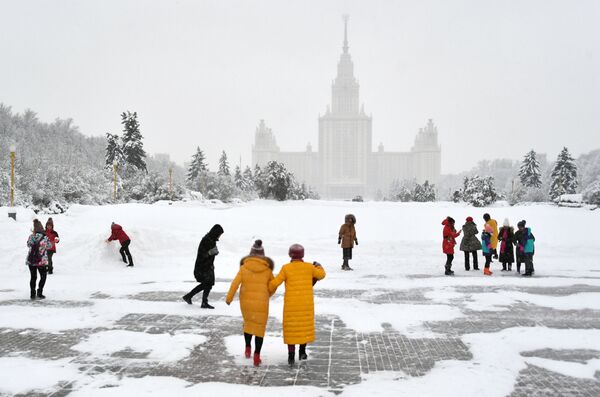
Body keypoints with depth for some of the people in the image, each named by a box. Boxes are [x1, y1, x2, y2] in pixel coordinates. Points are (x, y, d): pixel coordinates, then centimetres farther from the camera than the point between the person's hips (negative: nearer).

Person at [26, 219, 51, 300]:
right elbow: (49, 246, 1)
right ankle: (39, 293, 8)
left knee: (33, 277, 16)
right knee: (43, 277, 14)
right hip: (41, 261, -3)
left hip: (31, 260, 3)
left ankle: (32, 294, 18)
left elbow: (28, 245, 13)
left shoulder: (31, 237, -5)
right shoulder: (45, 238, -14)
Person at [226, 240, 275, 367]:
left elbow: (235, 283, -9)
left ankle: (248, 348, 22)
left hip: (246, 301, 1)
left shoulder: (244, 267, -3)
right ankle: (257, 356, -1)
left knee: (248, 323, 26)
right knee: (260, 328, 6)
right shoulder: (267, 269, -2)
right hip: (261, 302, -1)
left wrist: (229, 298, 1)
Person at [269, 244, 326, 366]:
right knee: (305, 326, 18)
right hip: (306, 304, 1)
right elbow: (321, 275, 13)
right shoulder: (309, 267, -4)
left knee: (291, 328, 6)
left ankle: (291, 356, 3)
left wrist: (269, 291, 14)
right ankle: (302, 351, 22)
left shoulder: (286, 268, -10)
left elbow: (275, 283, -7)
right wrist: (319, 266, 33)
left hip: (291, 304, -1)